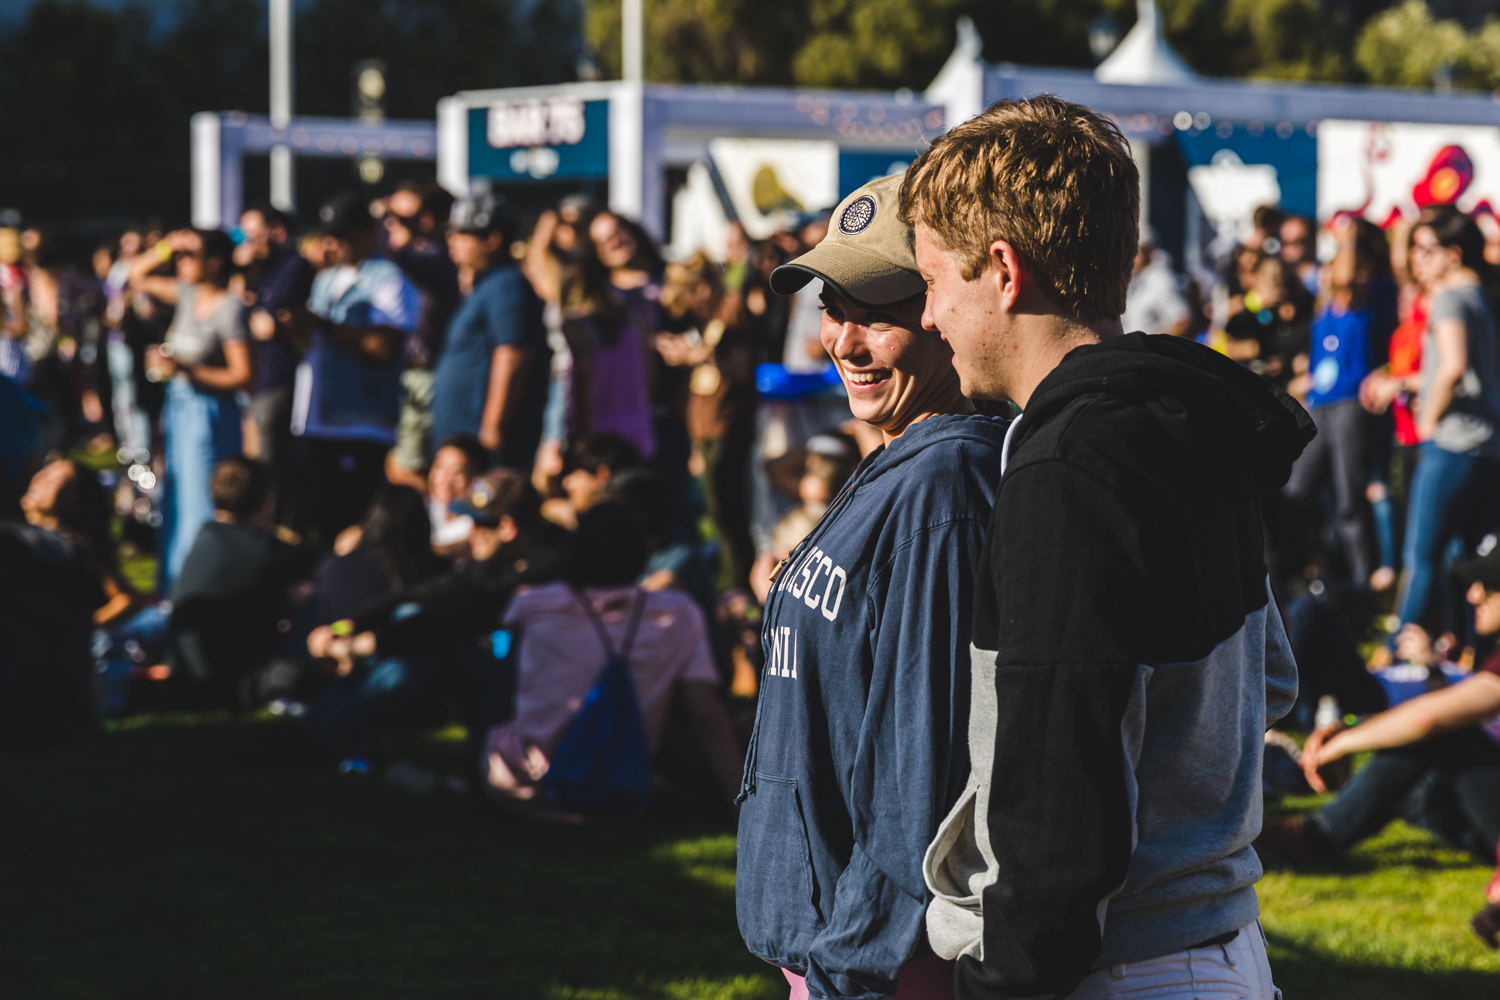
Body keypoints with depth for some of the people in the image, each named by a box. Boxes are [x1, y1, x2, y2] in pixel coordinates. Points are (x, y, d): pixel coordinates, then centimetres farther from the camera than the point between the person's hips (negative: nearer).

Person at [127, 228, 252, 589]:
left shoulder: (229, 309, -16)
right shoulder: (187, 294, 6)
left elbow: (242, 376, -19)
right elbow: (137, 275, 21)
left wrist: (185, 370, -22)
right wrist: (165, 247, 4)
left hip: (208, 414, -8)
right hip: (178, 408, 8)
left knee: (199, 508, -5)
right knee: (175, 503, 15)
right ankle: (172, 585, 25)